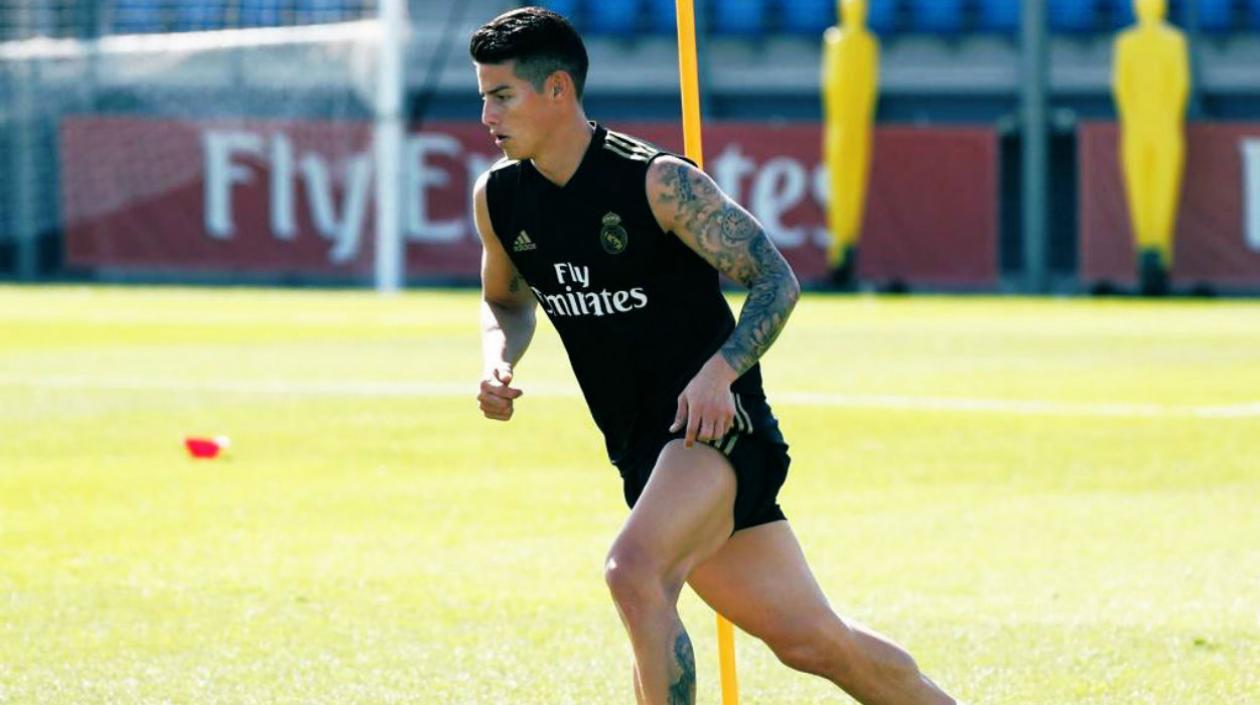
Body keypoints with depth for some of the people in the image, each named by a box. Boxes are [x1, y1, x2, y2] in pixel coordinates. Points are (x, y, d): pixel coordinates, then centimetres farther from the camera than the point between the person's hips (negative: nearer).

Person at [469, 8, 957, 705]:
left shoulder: (658, 181, -16)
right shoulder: (497, 199, 3)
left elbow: (777, 281, -14)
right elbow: (506, 300, 22)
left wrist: (718, 372, -29)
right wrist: (498, 363, -1)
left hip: (712, 424, -6)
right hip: (642, 451, 7)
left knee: (633, 570, -31)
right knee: (809, 640, 8)